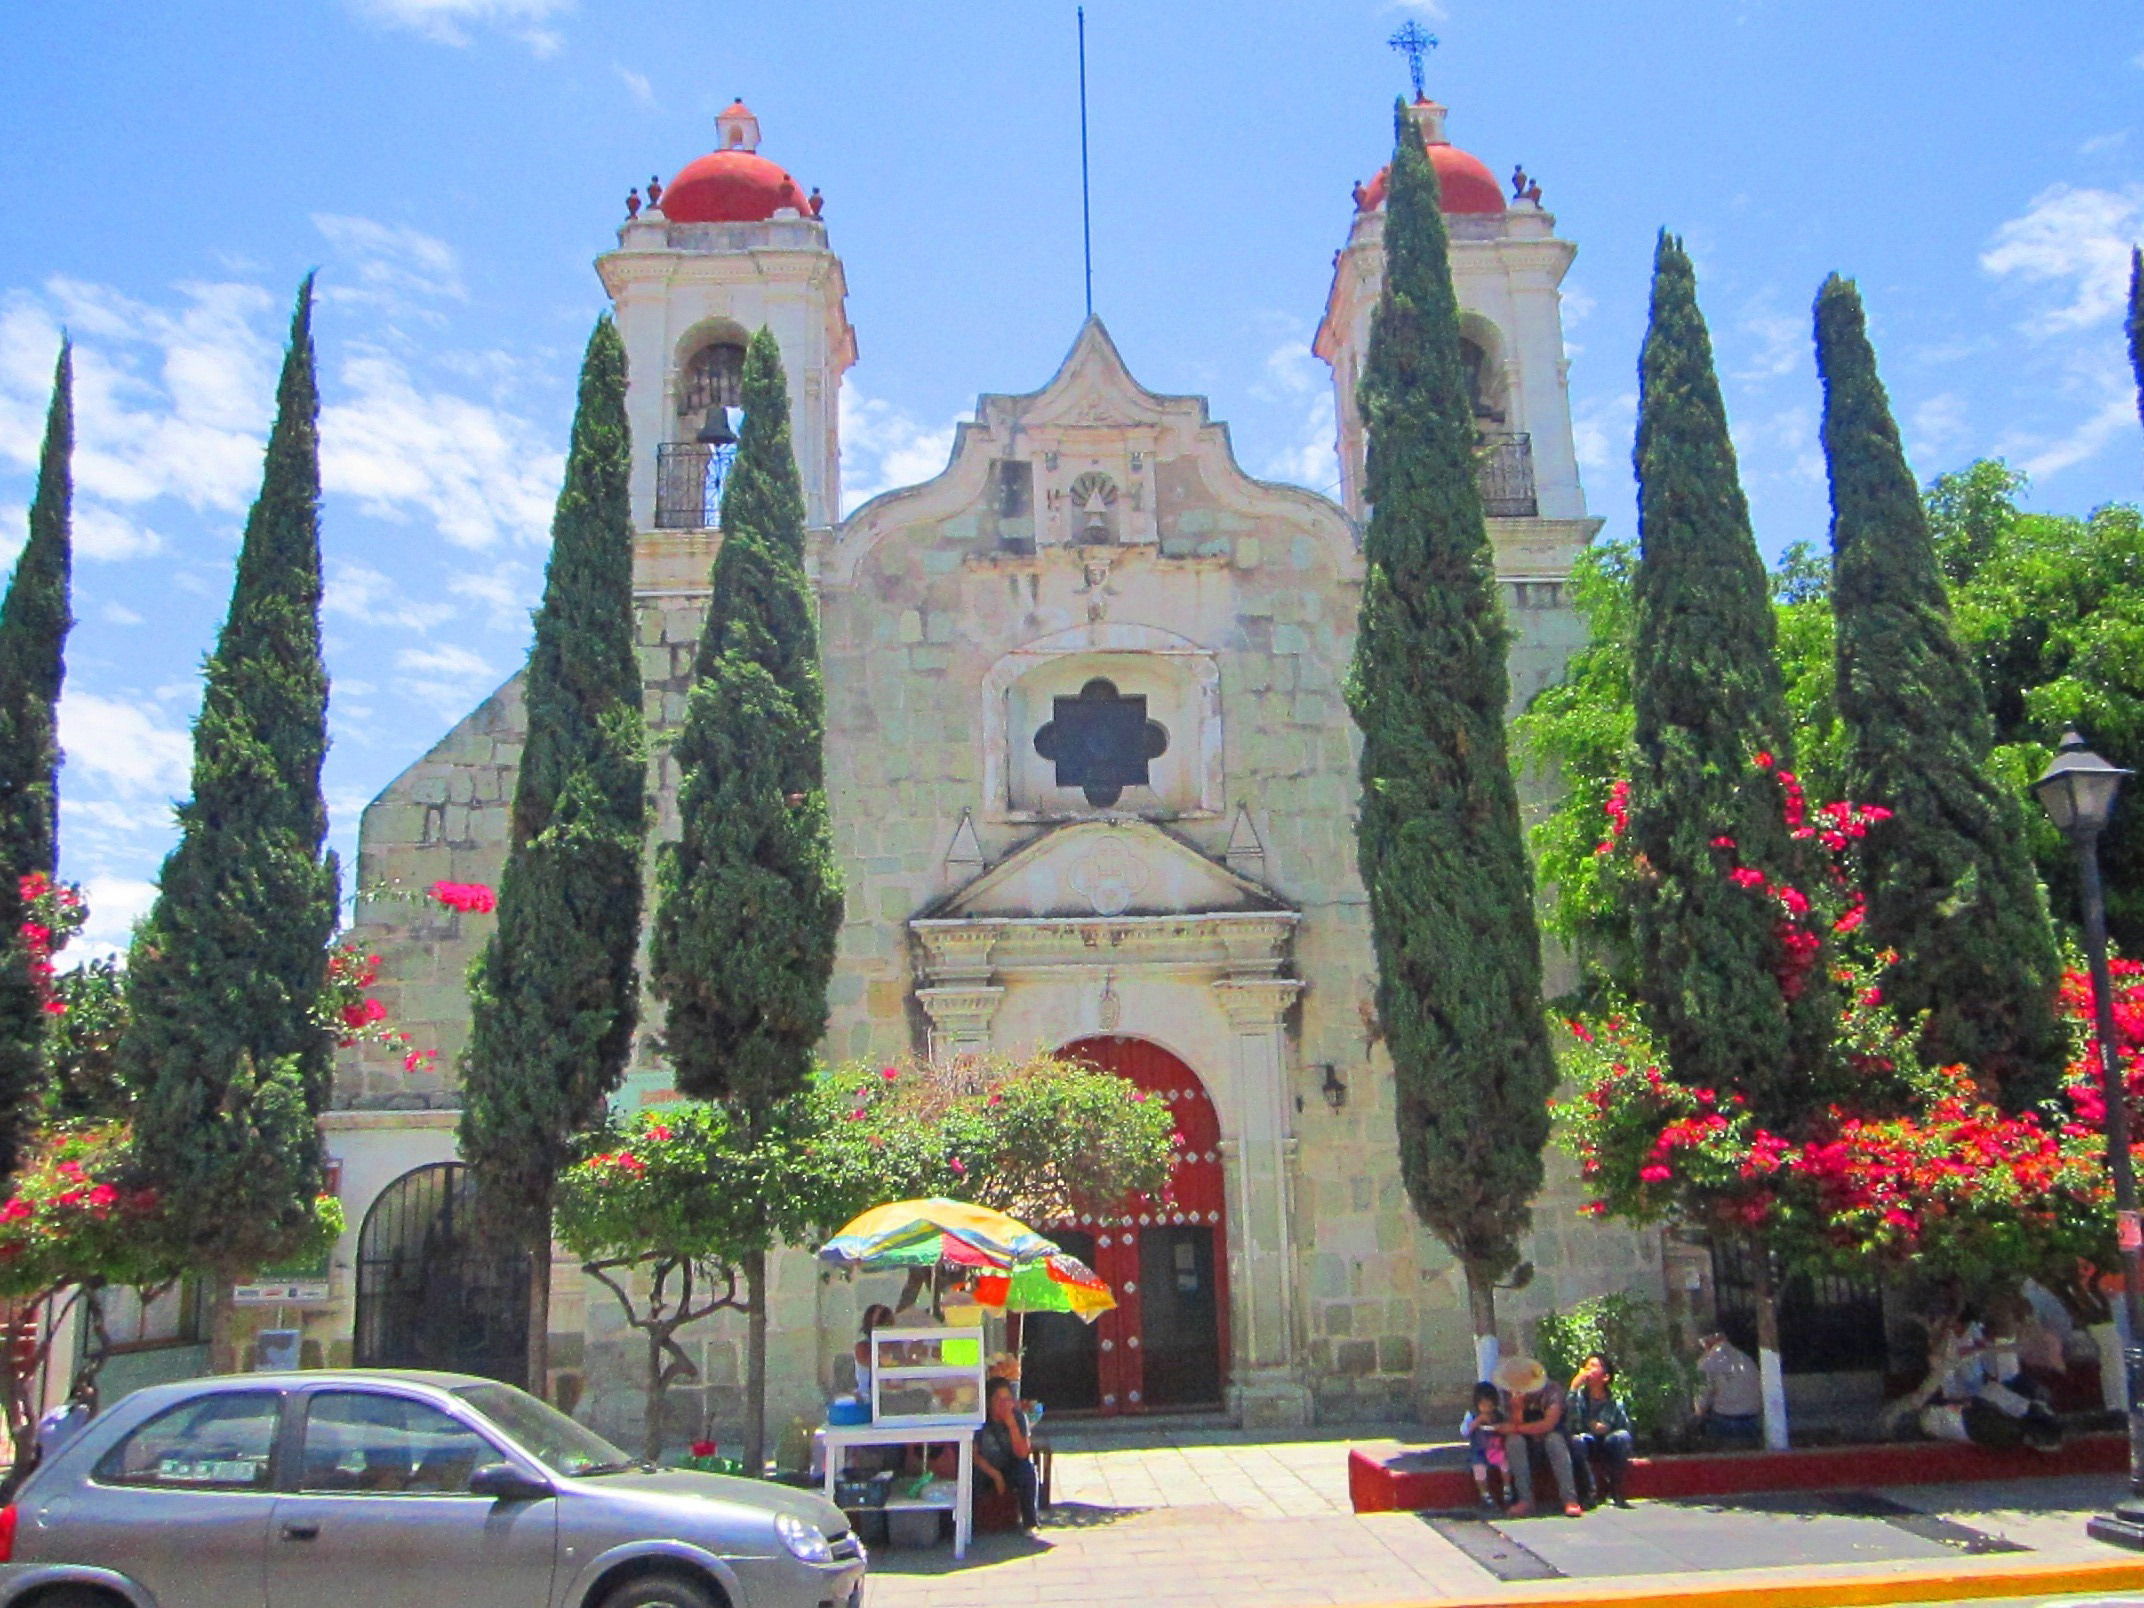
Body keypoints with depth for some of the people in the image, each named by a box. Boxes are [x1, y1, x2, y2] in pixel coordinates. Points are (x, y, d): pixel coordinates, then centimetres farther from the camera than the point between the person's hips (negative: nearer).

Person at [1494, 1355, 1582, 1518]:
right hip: (1527, 1445, 2)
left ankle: (1570, 1499, -37)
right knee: (1513, 1440, -30)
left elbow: (1549, 1424, -26)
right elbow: (1515, 1426, -16)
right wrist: (1517, 1408, -36)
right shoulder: (1510, 1394, -8)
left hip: (1550, 1439, -2)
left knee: (1554, 1438, -35)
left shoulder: (1552, 1390, -18)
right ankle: (1525, 1499, -31)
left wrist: (1516, 1428, -23)